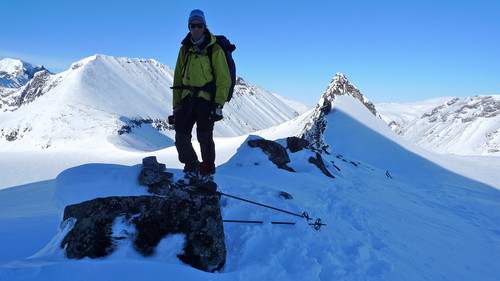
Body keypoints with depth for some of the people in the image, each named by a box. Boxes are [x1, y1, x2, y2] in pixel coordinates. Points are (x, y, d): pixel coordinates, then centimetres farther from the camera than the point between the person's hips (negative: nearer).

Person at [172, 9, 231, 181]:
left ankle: (207, 172, 16)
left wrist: (219, 104, -14)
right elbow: (178, 79, 15)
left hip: (206, 99, -5)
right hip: (187, 98, 5)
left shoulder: (214, 49, -2)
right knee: (181, 137, 1)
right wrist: (176, 105, 11)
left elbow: (223, 79, -5)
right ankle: (192, 168, 22)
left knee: (204, 138, -3)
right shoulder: (185, 49, 13)